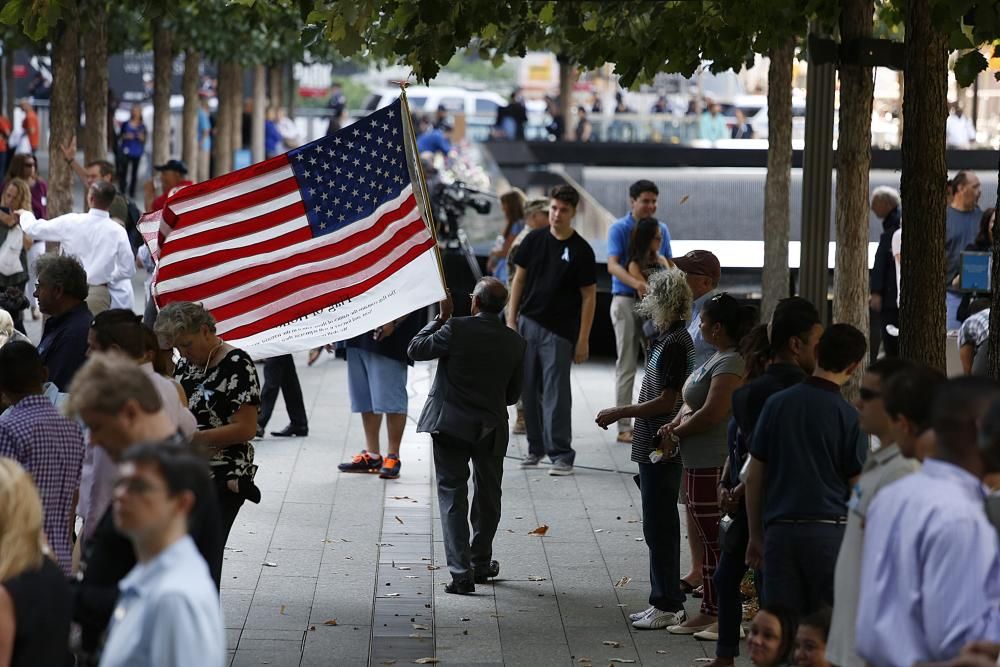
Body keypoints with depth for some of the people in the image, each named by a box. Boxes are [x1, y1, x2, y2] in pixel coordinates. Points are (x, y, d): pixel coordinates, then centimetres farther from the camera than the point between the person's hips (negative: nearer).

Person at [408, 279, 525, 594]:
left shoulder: (456, 328, -14)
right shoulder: (515, 343, -1)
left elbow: (415, 349, -3)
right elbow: (513, 394, 7)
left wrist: (441, 318, 5)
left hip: (451, 425, -3)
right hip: (492, 431, 3)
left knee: (453, 496, 2)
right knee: (488, 497, 19)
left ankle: (461, 572, -6)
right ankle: (481, 563, 32)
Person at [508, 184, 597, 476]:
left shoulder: (581, 250, -6)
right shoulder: (534, 240, 4)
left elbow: (589, 296, -4)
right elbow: (519, 279, 11)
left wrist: (583, 339, -8)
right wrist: (511, 320, 5)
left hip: (559, 330, -4)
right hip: (527, 323, 4)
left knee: (556, 392, -5)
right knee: (529, 388, 9)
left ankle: (561, 454, -1)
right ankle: (536, 447, 21)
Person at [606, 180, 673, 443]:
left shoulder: (661, 230, 11)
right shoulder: (619, 229, -5)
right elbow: (613, 265, -18)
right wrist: (636, 283, -36)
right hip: (626, 301, -5)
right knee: (627, 365, -2)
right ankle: (624, 426, 0)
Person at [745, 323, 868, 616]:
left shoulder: (776, 404, 4)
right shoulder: (849, 416, -5)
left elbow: (753, 478, 8)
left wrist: (755, 535, 16)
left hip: (780, 529, 3)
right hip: (830, 531, -3)